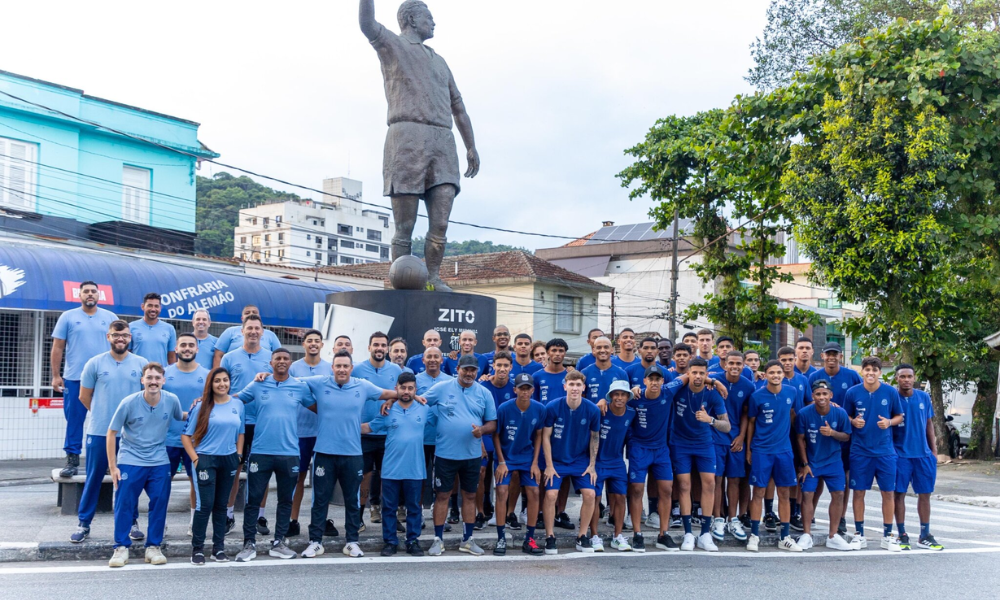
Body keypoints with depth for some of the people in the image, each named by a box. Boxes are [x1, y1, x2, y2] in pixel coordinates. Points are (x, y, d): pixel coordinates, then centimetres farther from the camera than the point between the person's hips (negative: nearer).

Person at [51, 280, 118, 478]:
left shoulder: (110, 317, 8)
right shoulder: (68, 317, 6)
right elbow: (57, 348, 5)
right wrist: (56, 376, -1)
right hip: (74, 378, -1)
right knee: (73, 420, 2)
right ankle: (72, 460, 8)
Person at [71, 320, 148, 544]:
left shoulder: (141, 364, 0)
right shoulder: (95, 363, -1)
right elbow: (84, 396, 7)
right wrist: (103, 413, 12)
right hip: (99, 432, -1)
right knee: (93, 479, 5)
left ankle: (132, 523, 20)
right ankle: (84, 523, 15)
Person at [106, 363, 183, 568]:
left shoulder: (172, 401, -5)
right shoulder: (129, 403, -12)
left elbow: (181, 417, 18)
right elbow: (112, 433, -4)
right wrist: (112, 466, -7)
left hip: (160, 462, 2)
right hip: (130, 461, -2)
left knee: (159, 504, 2)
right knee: (124, 504, -3)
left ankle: (153, 547, 15)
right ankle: (121, 547, 10)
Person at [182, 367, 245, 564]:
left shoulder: (238, 405, 7)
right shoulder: (201, 407, -3)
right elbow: (186, 435, -2)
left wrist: (238, 455, 5)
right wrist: (194, 458, -9)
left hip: (229, 460, 4)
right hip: (206, 459, -3)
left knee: (221, 505, 10)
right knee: (205, 505, -7)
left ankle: (219, 548, 18)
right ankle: (197, 549, 3)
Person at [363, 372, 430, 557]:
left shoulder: (424, 410, 4)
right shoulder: (388, 411, 2)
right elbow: (368, 427, 6)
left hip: (415, 470, 1)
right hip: (390, 470, 0)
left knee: (414, 507, 8)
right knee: (389, 507, 6)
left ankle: (413, 541, 18)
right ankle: (390, 541, 16)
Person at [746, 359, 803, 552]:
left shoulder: (791, 392, -1)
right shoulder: (757, 396, -7)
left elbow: (794, 414, 14)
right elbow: (751, 422, 3)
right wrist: (748, 449, 5)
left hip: (784, 449, 2)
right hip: (761, 450, -2)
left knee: (784, 493, 7)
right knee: (759, 492, 0)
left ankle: (785, 537, 15)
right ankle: (754, 535, 8)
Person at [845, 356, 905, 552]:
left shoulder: (891, 392, -2)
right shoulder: (852, 392, -2)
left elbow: (899, 416, 7)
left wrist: (889, 422, -13)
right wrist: (854, 422, -13)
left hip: (885, 450, 0)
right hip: (860, 451, 0)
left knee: (888, 492, 3)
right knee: (859, 491, 4)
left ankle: (888, 535, 15)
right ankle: (859, 534, 16)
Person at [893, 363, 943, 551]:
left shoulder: (924, 398, 6)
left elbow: (929, 424, 13)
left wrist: (934, 450, 11)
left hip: (923, 454, 4)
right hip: (900, 455, -4)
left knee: (925, 493, 8)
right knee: (899, 493, 1)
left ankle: (925, 536, 19)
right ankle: (902, 535, 12)